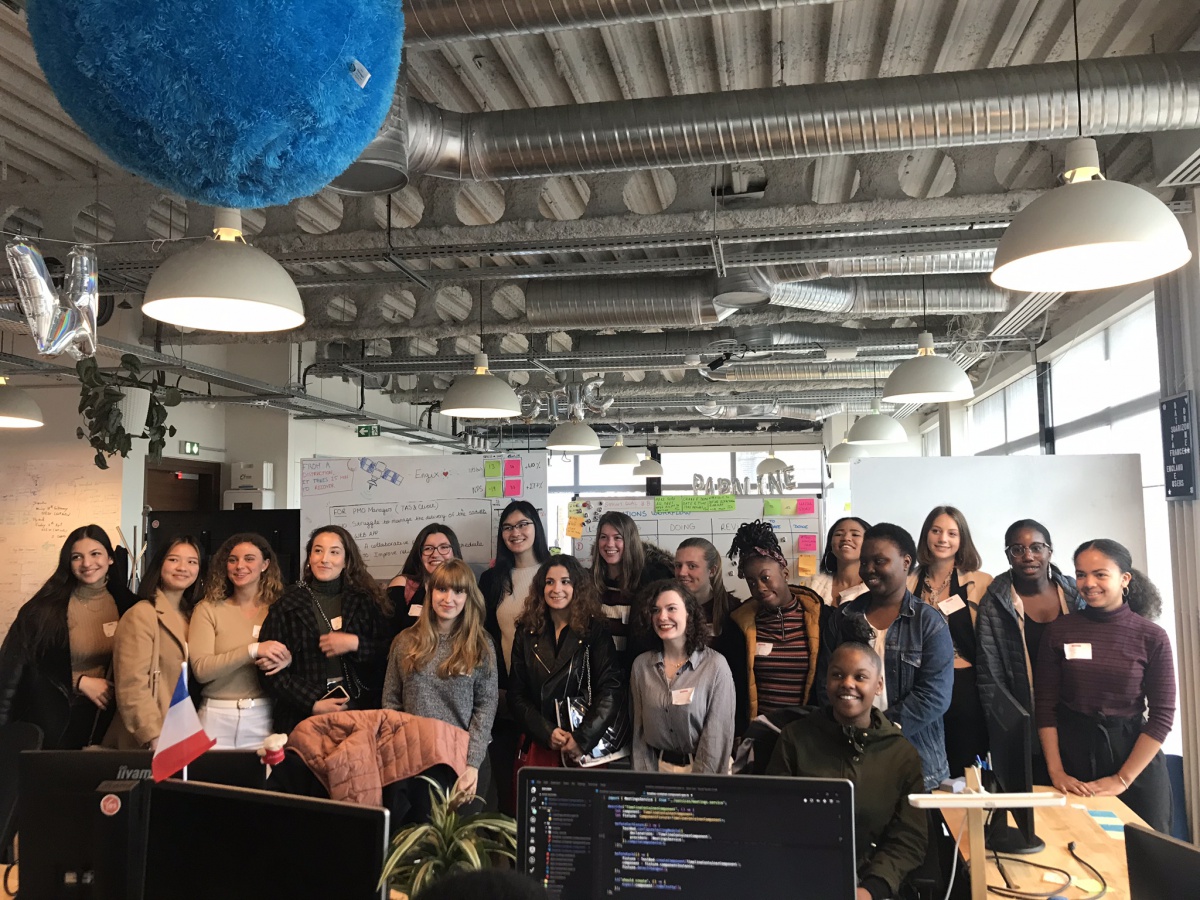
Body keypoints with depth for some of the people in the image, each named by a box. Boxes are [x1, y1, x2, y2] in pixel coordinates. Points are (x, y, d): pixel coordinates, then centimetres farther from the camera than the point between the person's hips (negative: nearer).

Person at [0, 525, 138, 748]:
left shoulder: (125, 605, -3)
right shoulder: (48, 606, -12)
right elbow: (19, 663, -11)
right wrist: (81, 682, -15)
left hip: (100, 716, 3)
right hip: (49, 714, -2)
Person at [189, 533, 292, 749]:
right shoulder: (208, 609, 0)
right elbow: (200, 669, -10)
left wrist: (287, 660, -18)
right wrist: (253, 650, -21)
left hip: (264, 718, 1)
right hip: (217, 718, -1)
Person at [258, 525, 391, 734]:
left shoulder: (365, 602, 5)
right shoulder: (286, 605, 2)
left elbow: (387, 655, 3)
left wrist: (356, 644, -14)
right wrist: (312, 703, -11)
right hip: (302, 717, -1)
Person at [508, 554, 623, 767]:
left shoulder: (596, 631, -3)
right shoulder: (527, 632, 4)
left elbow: (611, 689, -11)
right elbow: (516, 695, 1)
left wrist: (583, 738, -19)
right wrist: (547, 733, -12)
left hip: (586, 748, -2)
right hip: (537, 747, 2)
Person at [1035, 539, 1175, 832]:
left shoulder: (1152, 637, -5)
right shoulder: (1059, 631, -3)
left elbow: (1162, 715, -6)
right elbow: (1045, 705, -1)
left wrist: (1123, 779, -11)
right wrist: (1056, 771, -7)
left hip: (1134, 758, 0)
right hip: (1072, 752, 1)